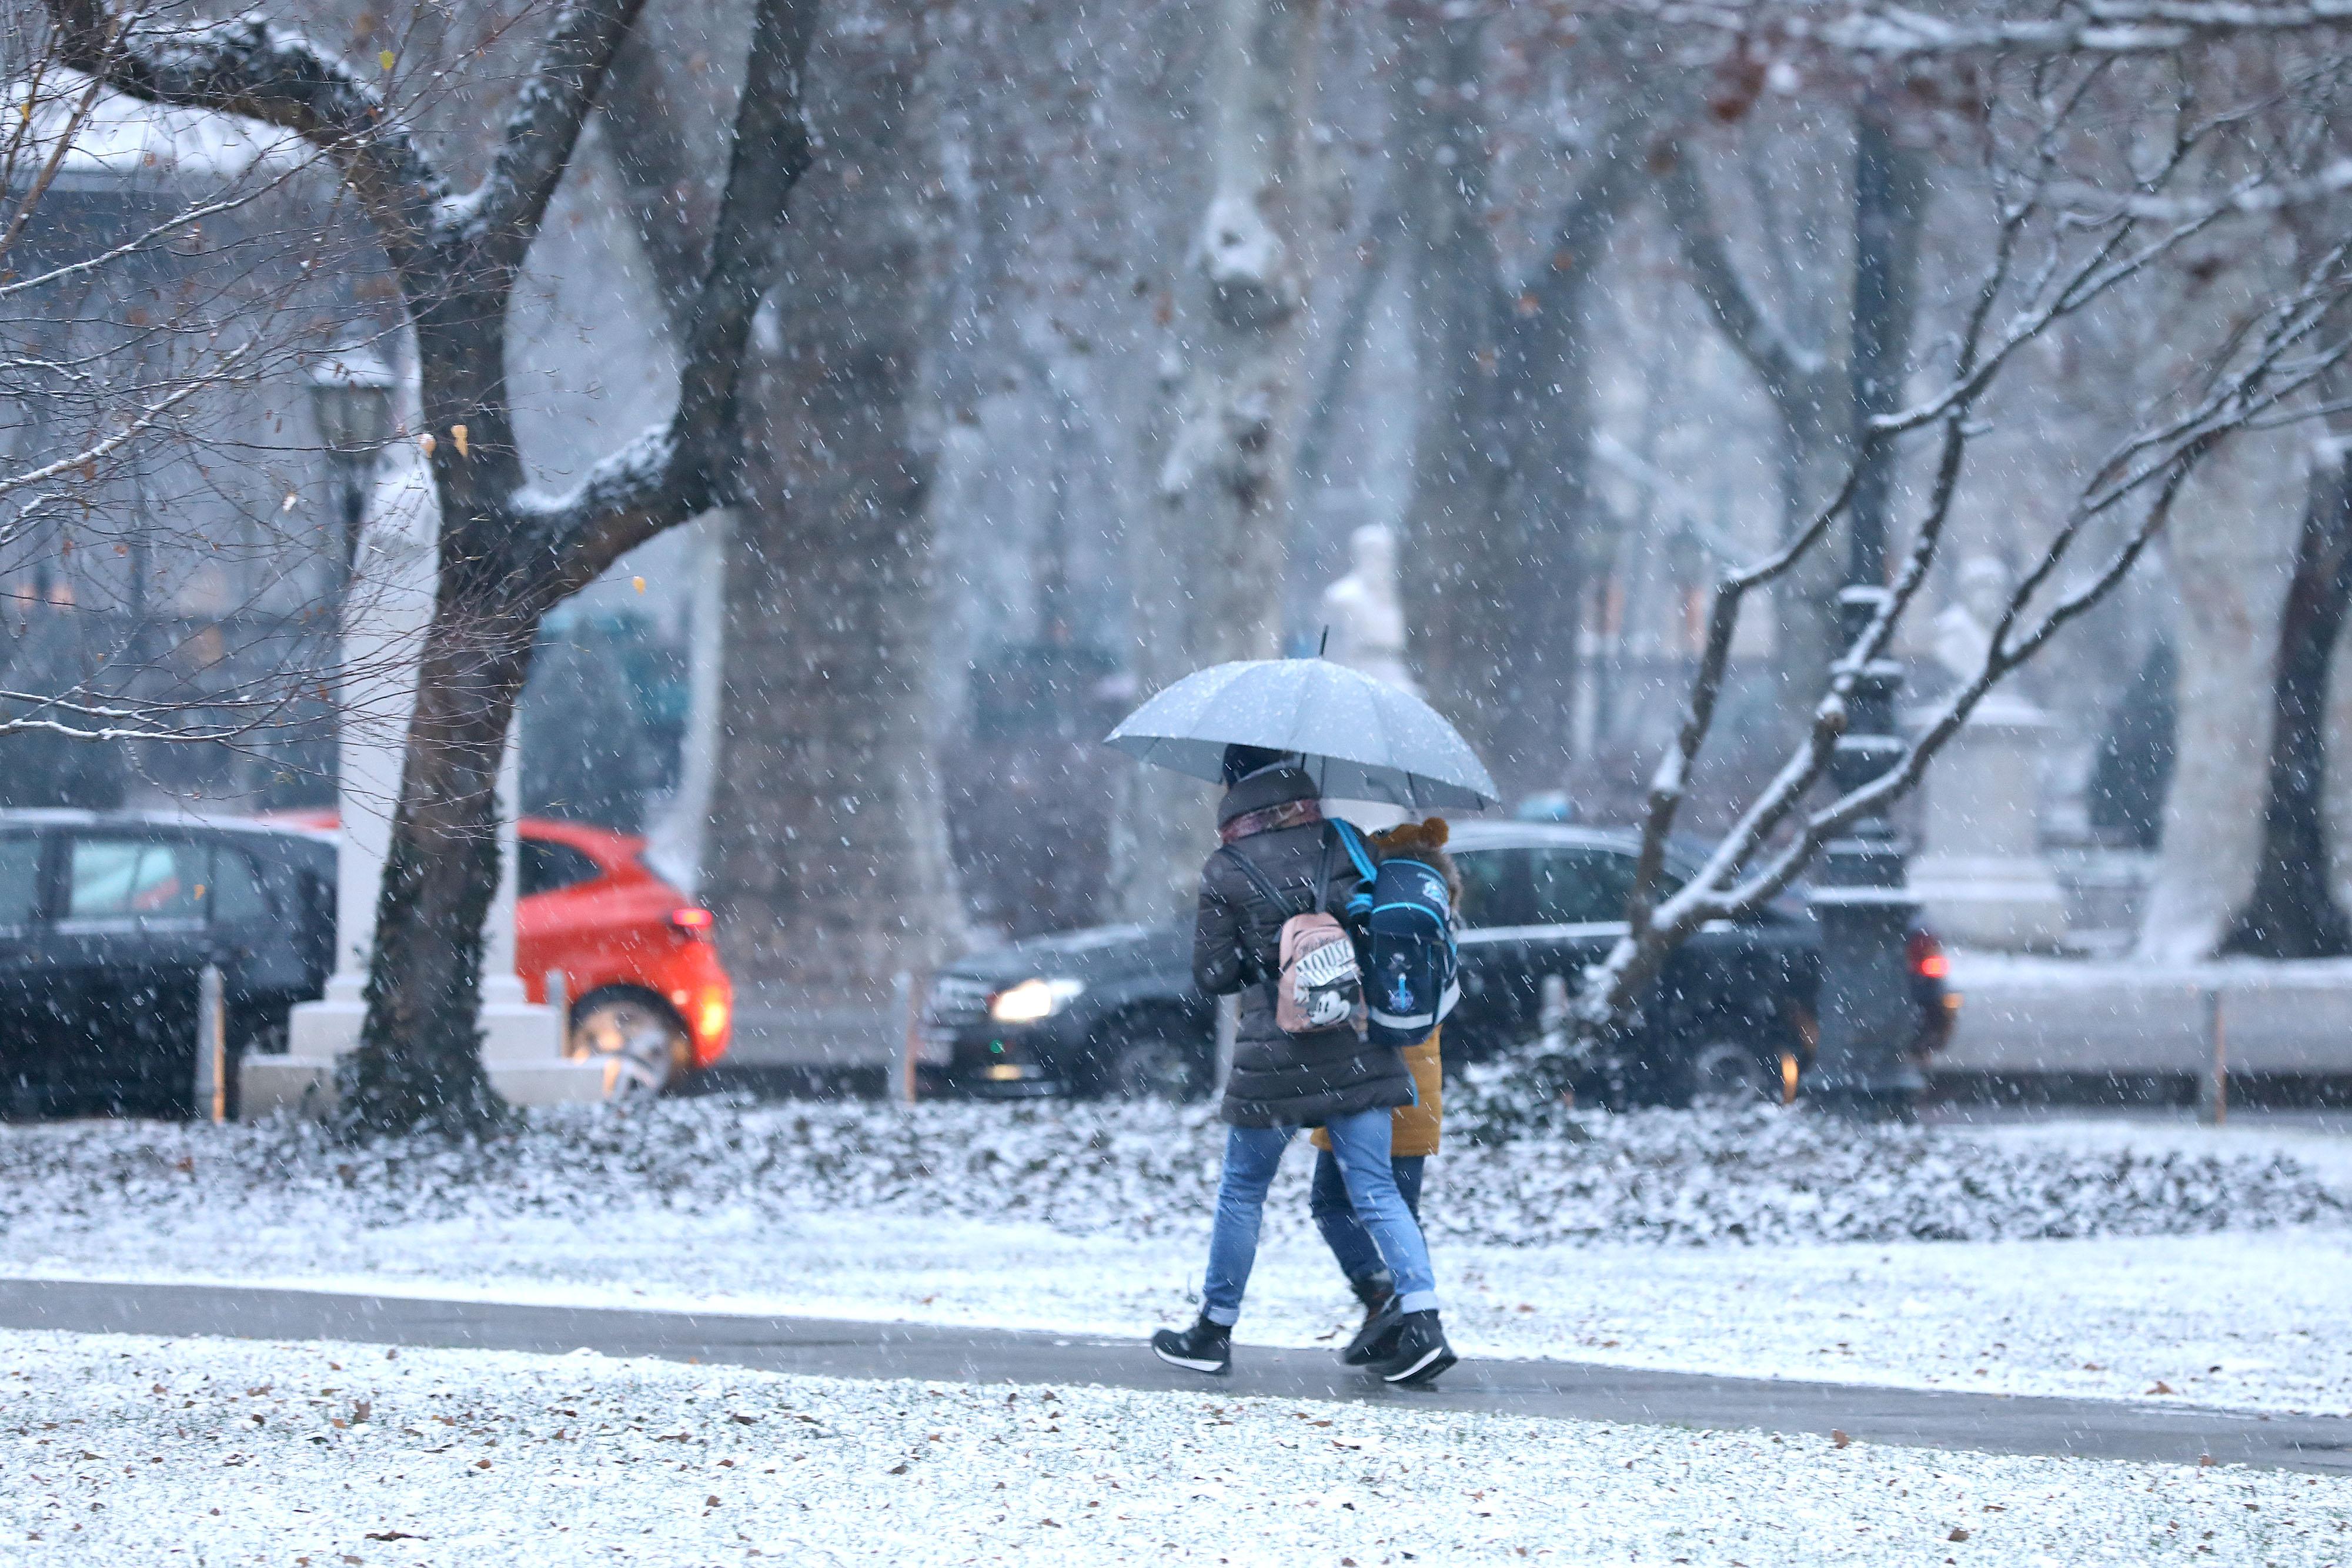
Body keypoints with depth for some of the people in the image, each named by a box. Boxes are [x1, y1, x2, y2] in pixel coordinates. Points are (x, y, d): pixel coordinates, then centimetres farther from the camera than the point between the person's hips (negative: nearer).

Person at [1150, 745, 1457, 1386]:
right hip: (1355, 1050, 3)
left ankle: (1214, 1332, 22)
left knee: (1242, 1193, 12)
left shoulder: (1226, 873, -6)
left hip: (1274, 1057, -2)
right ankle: (1423, 1324, -11)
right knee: (1375, 1192, 3)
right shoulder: (1342, 847, 1)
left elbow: (1211, 974, -2)